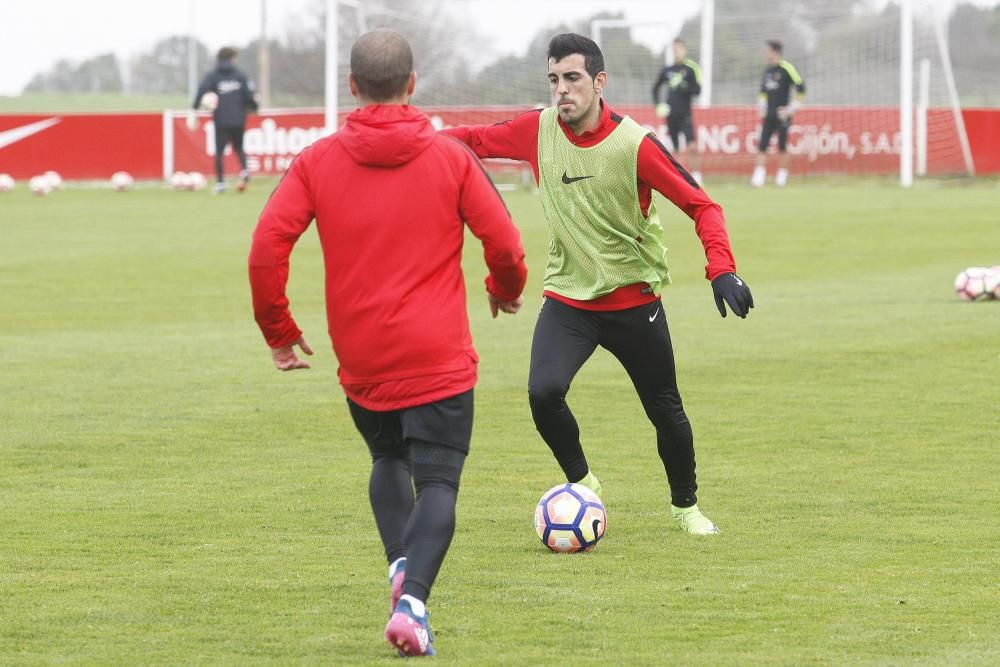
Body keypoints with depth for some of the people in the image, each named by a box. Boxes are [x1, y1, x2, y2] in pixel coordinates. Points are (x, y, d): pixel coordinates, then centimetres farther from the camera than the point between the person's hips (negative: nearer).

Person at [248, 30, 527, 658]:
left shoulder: (318, 162, 0)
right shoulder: (451, 158, -3)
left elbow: (267, 245, -8)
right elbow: (505, 244, -4)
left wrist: (278, 329, 4)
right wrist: (507, 290, 18)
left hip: (360, 362, 3)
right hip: (438, 358, -2)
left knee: (389, 459, 27)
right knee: (438, 484, -1)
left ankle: (401, 563, 3)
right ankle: (412, 600, -24)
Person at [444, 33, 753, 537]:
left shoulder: (634, 144, -19)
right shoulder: (538, 131, -8)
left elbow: (700, 205, -16)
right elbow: (477, 138, 7)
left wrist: (721, 269, -29)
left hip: (634, 301, -2)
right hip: (567, 297, 2)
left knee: (666, 410, 9)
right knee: (543, 392, -21)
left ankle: (685, 505, 35)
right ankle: (581, 482, 5)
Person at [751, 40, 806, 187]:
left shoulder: (786, 68, -10)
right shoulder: (768, 70, 11)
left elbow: (801, 88, -12)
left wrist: (792, 108, -12)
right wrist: (761, 105, 14)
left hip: (782, 114, -6)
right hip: (768, 115, 6)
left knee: (782, 146, 2)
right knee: (762, 145, -4)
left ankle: (782, 176, 13)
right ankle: (759, 176, -9)